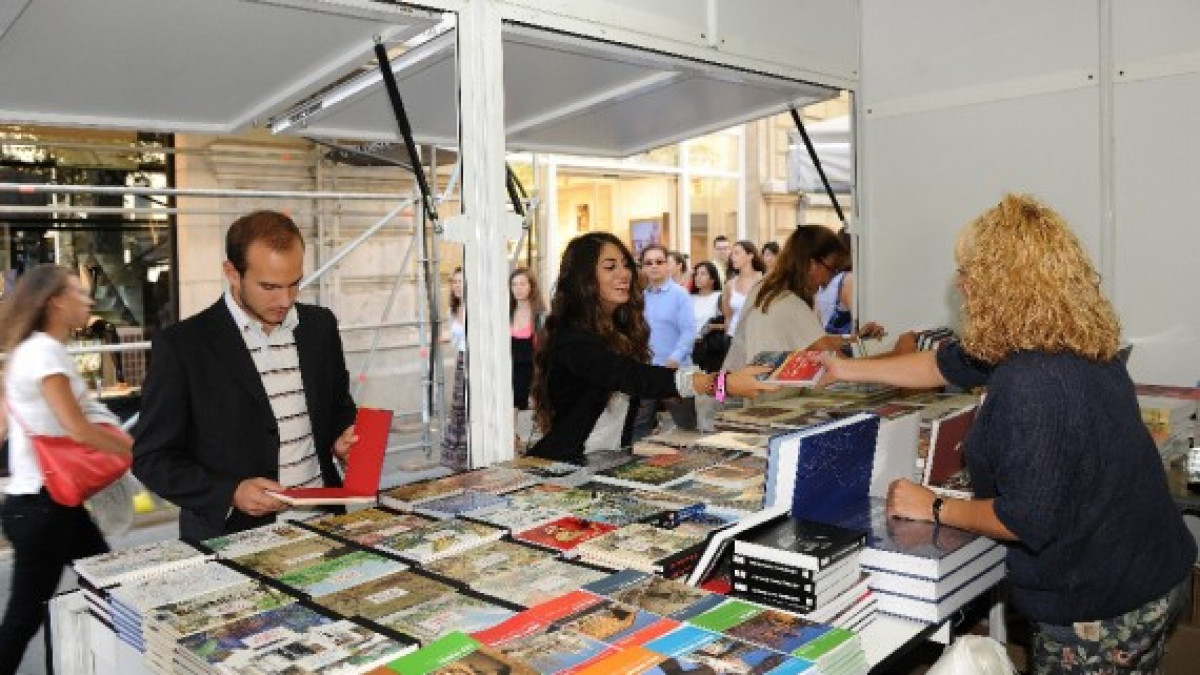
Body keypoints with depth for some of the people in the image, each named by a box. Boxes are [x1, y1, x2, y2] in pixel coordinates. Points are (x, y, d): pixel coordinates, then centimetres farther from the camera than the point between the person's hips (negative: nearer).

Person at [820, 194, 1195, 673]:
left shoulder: (1032, 383, -32)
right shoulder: (1073, 343, 1)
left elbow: (1027, 519, -29)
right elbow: (948, 364, 11)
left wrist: (934, 508, -14)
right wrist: (849, 370, 18)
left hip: (1101, 609, -9)